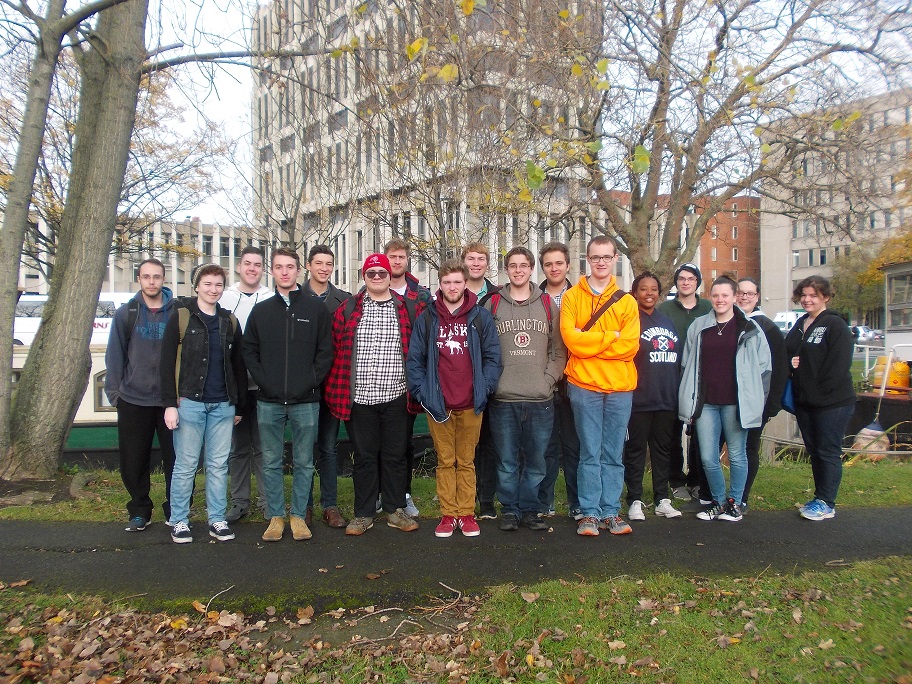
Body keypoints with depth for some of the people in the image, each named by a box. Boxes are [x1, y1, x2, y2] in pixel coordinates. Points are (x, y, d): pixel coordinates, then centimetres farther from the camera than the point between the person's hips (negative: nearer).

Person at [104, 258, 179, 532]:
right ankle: (139, 511, 25)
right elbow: (114, 355, 5)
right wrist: (114, 392, 1)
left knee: (175, 458, 2)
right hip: (133, 399, 1)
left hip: (170, 400, -1)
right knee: (134, 461, 9)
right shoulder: (126, 314, 4)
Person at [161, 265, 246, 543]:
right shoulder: (181, 319, 1)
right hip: (189, 402, -3)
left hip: (223, 405, 4)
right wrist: (170, 403, -10)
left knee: (219, 465, 8)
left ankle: (217, 520, 17)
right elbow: (167, 364, -3)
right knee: (185, 465, 3)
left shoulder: (230, 322, 12)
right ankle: (179, 521, 15)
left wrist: (239, 406, 13)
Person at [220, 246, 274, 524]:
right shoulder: (225, 298, 8)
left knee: (263, 446, 3)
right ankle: (239, 501, 19)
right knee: (237, 446, 9)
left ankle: (267, 500, 14)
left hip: (263, 384, -2)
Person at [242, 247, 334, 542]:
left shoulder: (316, 308, 3)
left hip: (305, 401, -2)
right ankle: (275, 516, 21)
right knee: (271, 462, 9)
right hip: (269, 402, 2)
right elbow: (249, 351, 10)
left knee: (304, 462, 7)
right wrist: (263, 381, -3)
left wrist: (311, 382, -9)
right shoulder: (261, 310, 9)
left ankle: (298, 515, 20)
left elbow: (326, 351, 1)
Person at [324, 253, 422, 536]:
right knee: (364, 456, 9)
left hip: (396, 396, 0)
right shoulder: (348, 309, 4)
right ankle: (363, 514, 20)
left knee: (395, 455, 9)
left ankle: (395, 510, 23)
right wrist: (337, 387, 2)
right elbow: (335, 348, 6)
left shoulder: (406, 309, 4)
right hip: (360, 397, 0)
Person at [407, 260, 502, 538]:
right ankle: (448, 514, 17)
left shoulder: (481, 317, 4)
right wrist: (421, 391, -3)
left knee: (466, 461, 9)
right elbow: (414, 358, 5)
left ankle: (467, 514, 18)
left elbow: (493, 356, 4)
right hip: (438, 404, 1)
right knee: (445, 462, 9)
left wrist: (485, 388, -5)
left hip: (471, 403, 0)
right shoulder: (427, 319, 5)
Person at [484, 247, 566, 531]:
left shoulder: (548, 304, 10)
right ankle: (510, 510, 18)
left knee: (535, 461, 6)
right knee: (507, 461, 5)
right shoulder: (492, 304, 7)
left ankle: (530, 510, 20)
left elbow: (559, 350, 10)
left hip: (540, 400, 1)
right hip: (503, 399, -1)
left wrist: (548, 380, -1)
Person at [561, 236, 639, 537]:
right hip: (584, 385, -2)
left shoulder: (626, 301, 8)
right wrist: (611, 337, -8)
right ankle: (590, 513, 11)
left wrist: (590, 343, -9)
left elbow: (630, 345, -5)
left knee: (613, 454, 8)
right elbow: (571, 339, -10)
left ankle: (611, 512, 17)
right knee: (590, 453, 3)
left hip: (620, 387, 2)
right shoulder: (572, 297, 3)